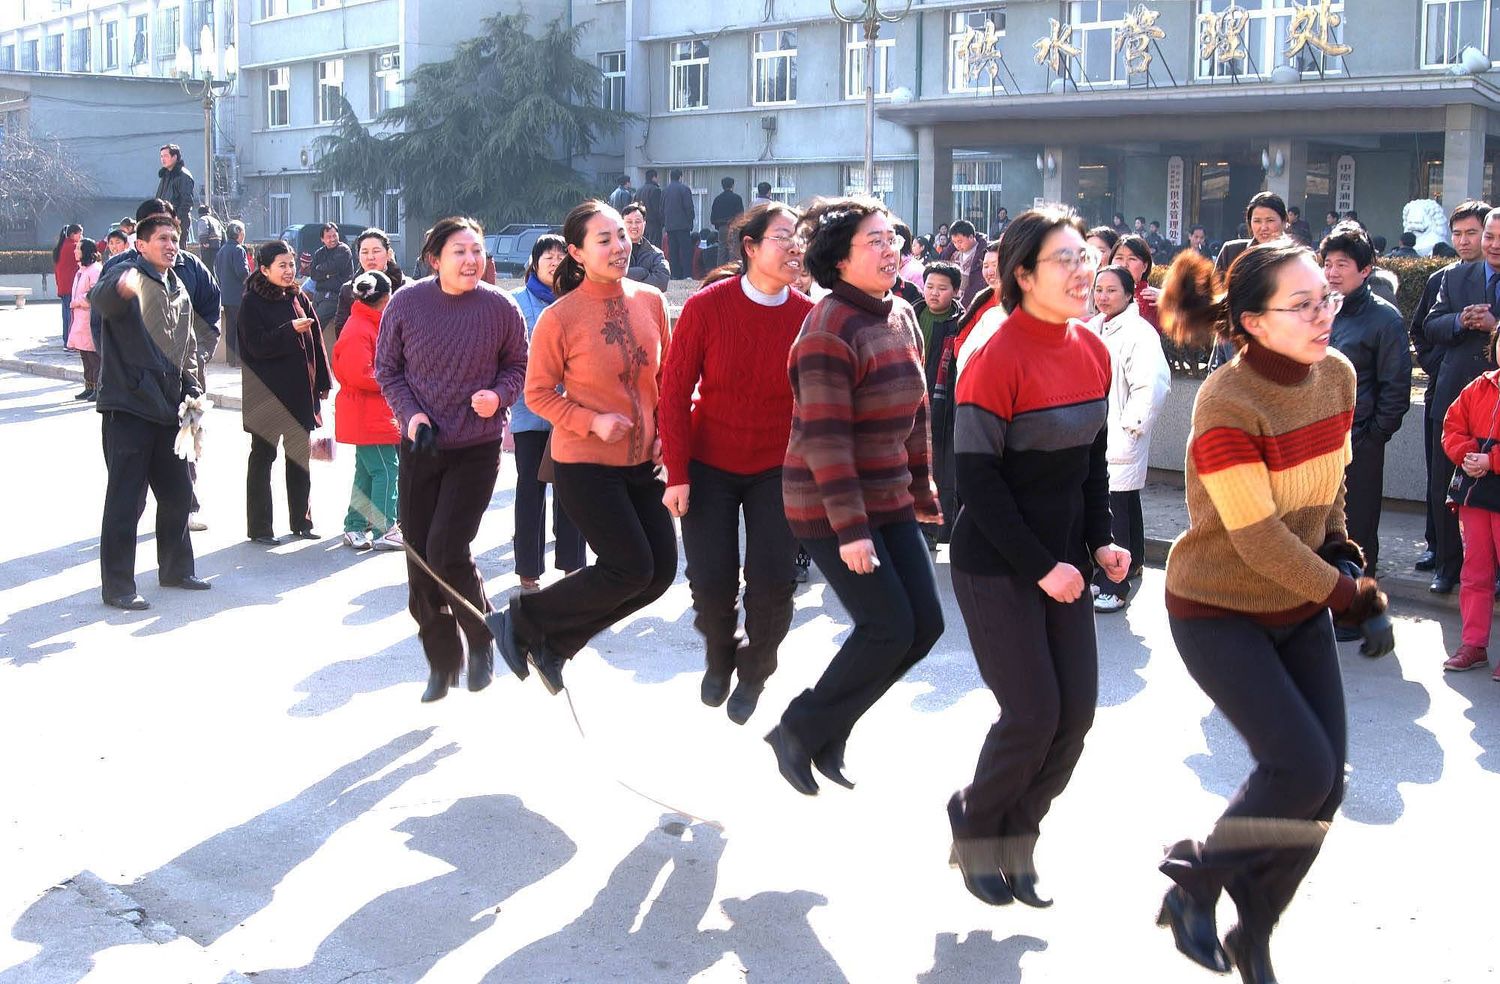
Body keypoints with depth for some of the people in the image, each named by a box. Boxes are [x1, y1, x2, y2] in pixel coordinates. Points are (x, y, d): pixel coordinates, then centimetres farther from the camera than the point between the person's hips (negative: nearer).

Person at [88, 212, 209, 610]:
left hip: (168, 409, 8)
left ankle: (176, 569, 31)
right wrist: (120, 289, -57)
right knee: (126, 498, -5)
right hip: (128, 407, -8)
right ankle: (118, 586, 2)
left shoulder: (179, 290, 16)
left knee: (178, 492, 16)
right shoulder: (128, 275, -8)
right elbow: (101, 299, -33)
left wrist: (191, 392, 12)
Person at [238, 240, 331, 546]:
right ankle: (259, 527, 8)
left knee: (300, 457, 11)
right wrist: (290, 330, -26)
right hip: (266, 393, -5)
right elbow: (256, 345, -16)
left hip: (300, 391, 5)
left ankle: (301, 521, 21)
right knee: (263, 456, 2)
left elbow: (316, 342, 10)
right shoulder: (251, 302, -7)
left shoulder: (299, 298, 9)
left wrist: (322, 382, 6)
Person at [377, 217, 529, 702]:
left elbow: (518, 365, 6)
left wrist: (498, 394, -14)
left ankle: (481, 639, 12)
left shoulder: (500, 308, -7)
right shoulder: (406, 303, -5)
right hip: (418, 447, 3)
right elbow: (387, 368, 5)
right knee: (419, 560, 6)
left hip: (477, 449, -2)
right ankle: (442, 663, 24)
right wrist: (410, 413, -9)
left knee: (447, 551, -15)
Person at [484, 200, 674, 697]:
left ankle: (555, 644, 20)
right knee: (630, 570, -10)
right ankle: (519, 620, 9)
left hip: (642, 461, 7)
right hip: (585, 464, -7)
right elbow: (538, 393, -7)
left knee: (660, 571, 5)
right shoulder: (559, 318, -14)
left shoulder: (650, 300, 1)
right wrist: (592, 423, -19)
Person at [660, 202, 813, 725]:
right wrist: (677, 474, -12)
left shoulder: (808, 317, -10)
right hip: (709, 465, -1)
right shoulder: (706, 307, -13)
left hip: (777, 468, 1)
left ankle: (754, 671, 25)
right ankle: (719, 656, 34)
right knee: (711, 583, 0)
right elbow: (674, 391, -10)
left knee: (773, 582, -5)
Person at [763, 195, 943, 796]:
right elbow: (825, 437, -23)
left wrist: (922, 490, 17)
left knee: (925, 623, 6)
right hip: (828, 507, -9)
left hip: (890, 501, 9)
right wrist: (850, 527, -25)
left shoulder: (902, 317, 8)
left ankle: (828, 733, 21)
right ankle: (799, 731, 11)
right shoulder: (830, 329, -19)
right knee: (889, 628, -9)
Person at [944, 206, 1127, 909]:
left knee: (1076, 713, 4)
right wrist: (1039, 567, -17)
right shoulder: (998, 360, -19)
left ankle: (1014, 840, 25)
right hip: (995, 567, -7)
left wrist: (1099, 540, 3)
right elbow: (976, 477, -18)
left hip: (1062, 560, 7)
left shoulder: (1092, 351, 4)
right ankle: (973, 827, 21)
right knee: (1033, 715, -6)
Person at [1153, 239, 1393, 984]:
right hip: (1218, 612, -7)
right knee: (1301, 767, -15)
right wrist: (1355, 598, -16)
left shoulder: (1338, 375, -3)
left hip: (1300, 605, 7)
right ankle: (1194, 880, 11)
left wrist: (1340, 552, 2)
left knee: (1324, 784, 2)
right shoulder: (1226, 404, -25)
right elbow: (1258, 540, -23)